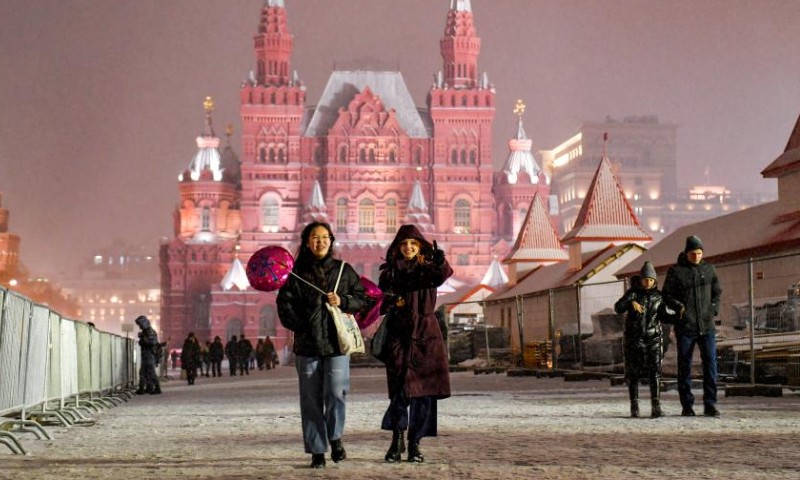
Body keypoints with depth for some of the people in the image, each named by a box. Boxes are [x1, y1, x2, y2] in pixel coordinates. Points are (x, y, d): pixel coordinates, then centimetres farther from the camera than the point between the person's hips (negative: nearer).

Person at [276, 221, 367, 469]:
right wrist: (301, 326, -8)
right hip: (307, 345, 0)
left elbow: (361, 297, 12)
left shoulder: (344, 270, 10)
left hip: (337, 343, 0)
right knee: (311, 400, 2)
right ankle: (317, 451, 10)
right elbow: (284, 303, 2)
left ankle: (335, 437, 13)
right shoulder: (297, 273, 6)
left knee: (335, 393, -12)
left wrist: (342, 301, -7)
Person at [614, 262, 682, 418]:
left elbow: (664, 316, 15)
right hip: (634, 339, -1)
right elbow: (618, 308, -16)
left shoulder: (658, 295, 7)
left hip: (654, 338, 1)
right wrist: (631, 303, -35)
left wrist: (681, 313, 0)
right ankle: (634, 407, 12)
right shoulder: (632, 293, -2)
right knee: (633, 373, 2)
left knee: (655, 372, -10)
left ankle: (656, 407, -14)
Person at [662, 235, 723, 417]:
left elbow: (717, 292, 16)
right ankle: (687, 406, 9)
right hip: (685, 327, -2)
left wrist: (713, 311, 3)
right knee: (684, 366, 3)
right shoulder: (676, 271, -1)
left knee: (710, 363, -5)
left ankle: (710, 405, -1)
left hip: (707, 326, 2)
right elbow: (667, 296, 2)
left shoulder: (709, 269, 7)